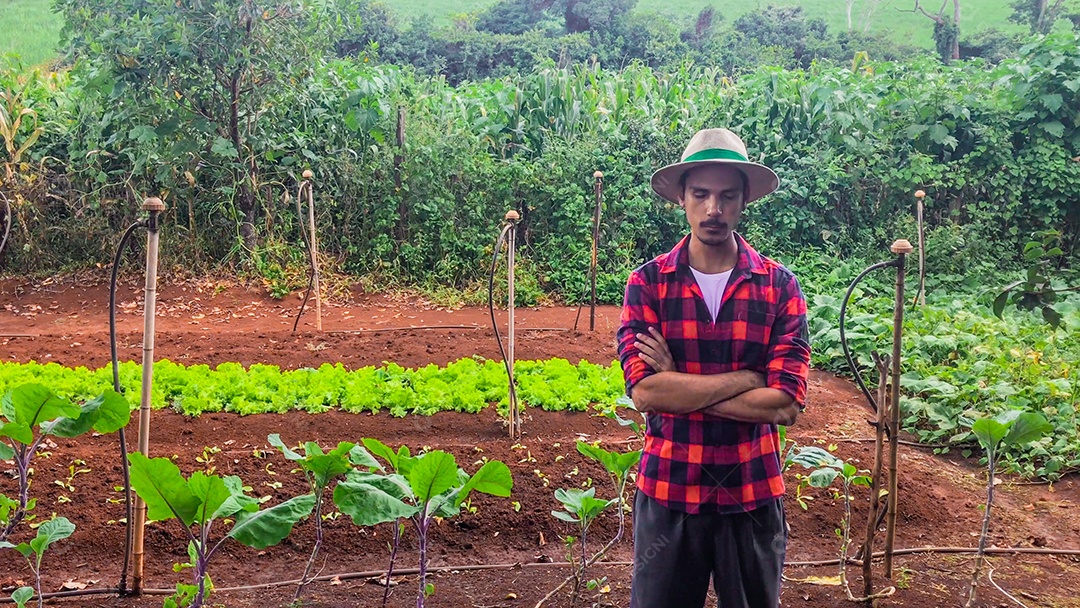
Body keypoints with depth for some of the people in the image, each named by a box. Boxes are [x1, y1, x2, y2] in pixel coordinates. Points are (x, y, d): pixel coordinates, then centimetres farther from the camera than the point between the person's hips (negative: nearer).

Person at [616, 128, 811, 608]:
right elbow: (643, 392, -16)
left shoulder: (779, 287, -3)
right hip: (667, 490, 0)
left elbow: (785, 405, -13)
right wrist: (746, 378, -16)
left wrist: (678, 387, -14)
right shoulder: (647, 283, -4)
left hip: (752, 492, 1)